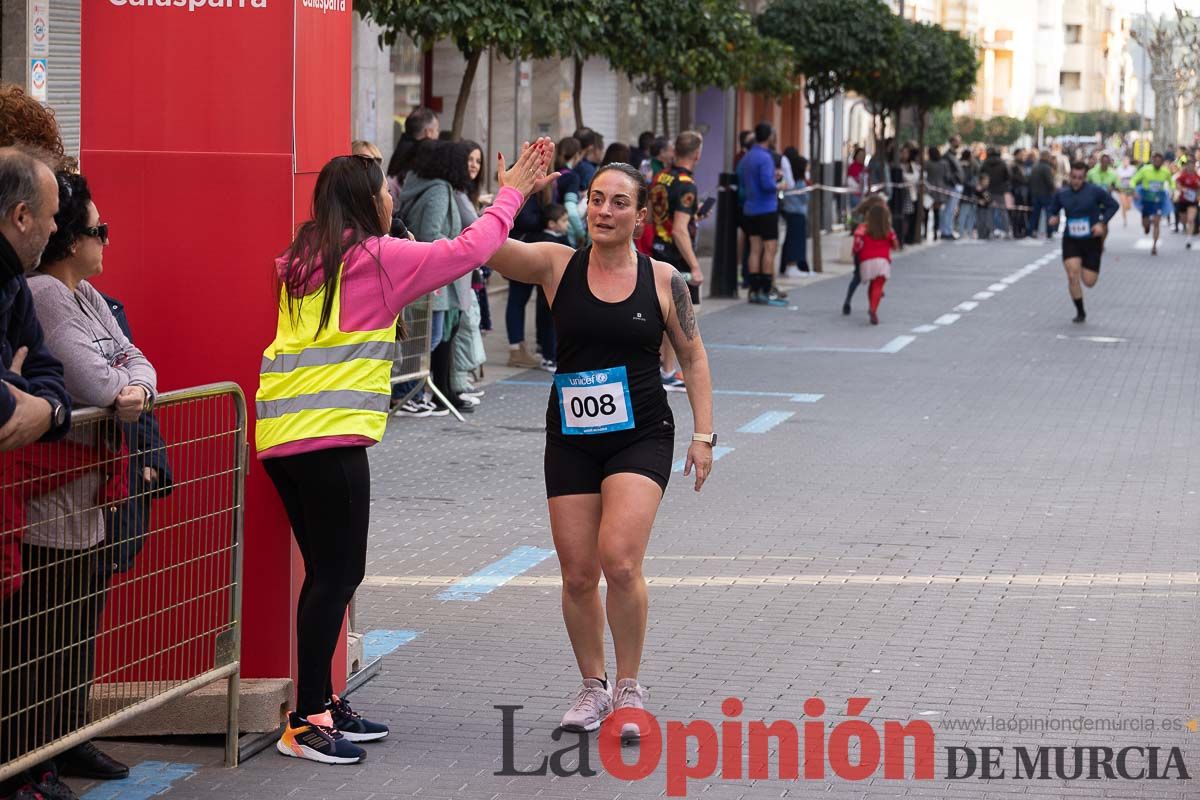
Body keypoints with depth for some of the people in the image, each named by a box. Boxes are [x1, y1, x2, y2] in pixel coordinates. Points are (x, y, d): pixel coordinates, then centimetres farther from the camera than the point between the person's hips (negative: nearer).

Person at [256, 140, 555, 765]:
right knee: (337, 574, -6)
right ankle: (304, 724, -7)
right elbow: (469, 249, 2)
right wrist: (511, 194, 15)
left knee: (329, 572, 15)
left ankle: (321, 704, 21)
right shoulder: (377, 258, -4)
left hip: (281, 436, 8)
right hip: (330, 436, -8)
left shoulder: (303, 262, 17)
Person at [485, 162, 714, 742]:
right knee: (578, 575, 4)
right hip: (572, 439, 2)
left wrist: (703, 435, 2)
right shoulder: (557, 266, -1)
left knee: (620, 560, -18)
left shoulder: (663, 280, 0)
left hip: (641, 436, -2)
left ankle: (629, 688, 0)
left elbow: (692, 358, 7)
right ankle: (593, 687, 24)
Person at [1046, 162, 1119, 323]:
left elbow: (1113, 205, -2)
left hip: (1091, 240, -1)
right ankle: (1080, 312, 3)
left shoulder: (1095, 191, -10)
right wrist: (1053, 218, -10)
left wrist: (1102, 223, -14)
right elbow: (1053, 209, 13)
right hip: (1070, 241, 1)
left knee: (1089, 281, 1)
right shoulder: (1062, 194, -2)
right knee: (1072, 276, -15)